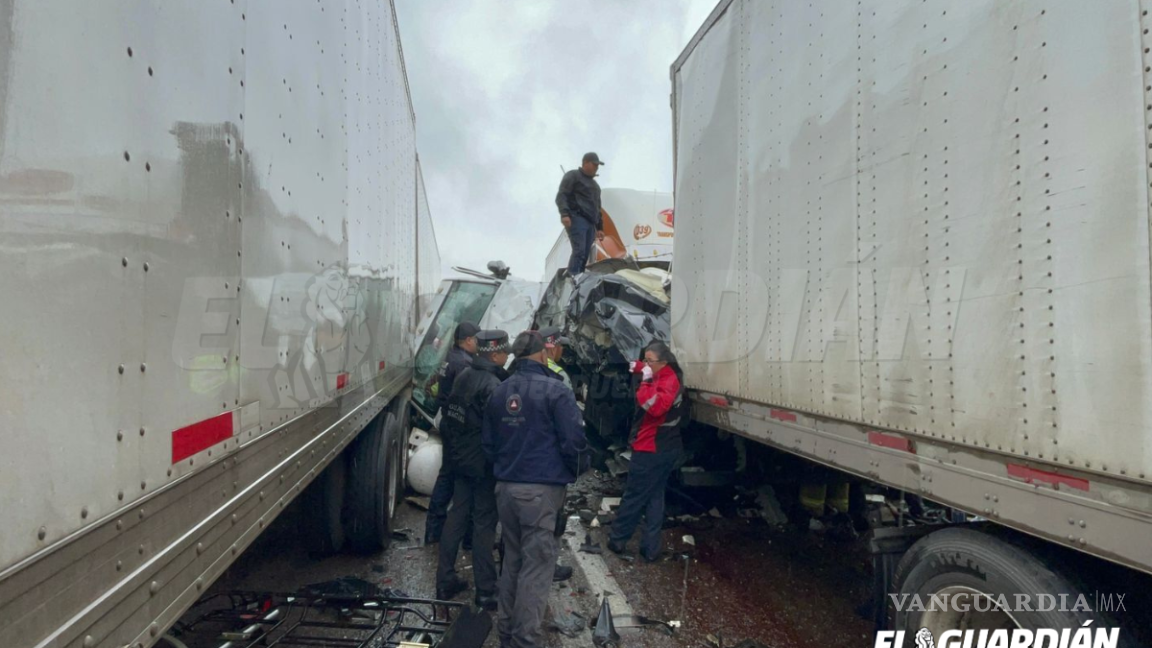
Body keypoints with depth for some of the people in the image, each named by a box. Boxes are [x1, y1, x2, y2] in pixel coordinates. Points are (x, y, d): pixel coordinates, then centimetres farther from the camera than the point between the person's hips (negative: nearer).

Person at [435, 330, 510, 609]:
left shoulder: (464, 376, 4)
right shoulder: (492, 385, -21)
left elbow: (449, 418, 13)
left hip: (461, 459, 8)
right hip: (484, 464, -8)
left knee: (456, 516, 16)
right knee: (484, 524, 2)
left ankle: (445, 581, 27)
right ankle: (485, 591, 13)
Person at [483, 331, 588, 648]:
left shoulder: (499, 392, 7)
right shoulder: (556, 391, -12)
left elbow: (489, 443, 12)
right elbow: (574, 442, -13)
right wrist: (573, 473, 5)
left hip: (505, 488, 7)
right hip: (542, 490, -6)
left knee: (512, 560, 19)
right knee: (536, 566, 2)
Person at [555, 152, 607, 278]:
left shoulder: (594, 184, 31)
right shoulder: (573, 176, 6)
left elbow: (597, 207, 32)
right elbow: (561, 196, -6)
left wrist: (599, 227, 23)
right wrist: (564, 213, -23)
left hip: (590, 222, 8)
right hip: (576, 219, -8)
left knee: (585, 254, -1)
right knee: (579, 251, -22)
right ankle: (572, 278, -27)